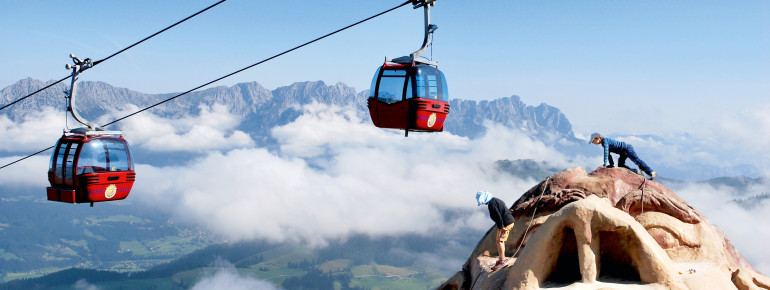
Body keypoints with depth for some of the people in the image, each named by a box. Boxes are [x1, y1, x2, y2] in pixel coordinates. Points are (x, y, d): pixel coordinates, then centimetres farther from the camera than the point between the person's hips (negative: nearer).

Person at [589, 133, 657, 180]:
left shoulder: (605, 141, -22)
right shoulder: (604, 142, 8)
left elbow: (606, 153, -32)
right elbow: (608, 154, 17)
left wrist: (605, 164, -34)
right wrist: (611, 164, 17)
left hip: (627, 148, -10)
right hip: (623, 152, 10)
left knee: (637, 161, -9)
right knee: (620, 165, 5)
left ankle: (652, 173, -5)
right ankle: (637, 172, 3)